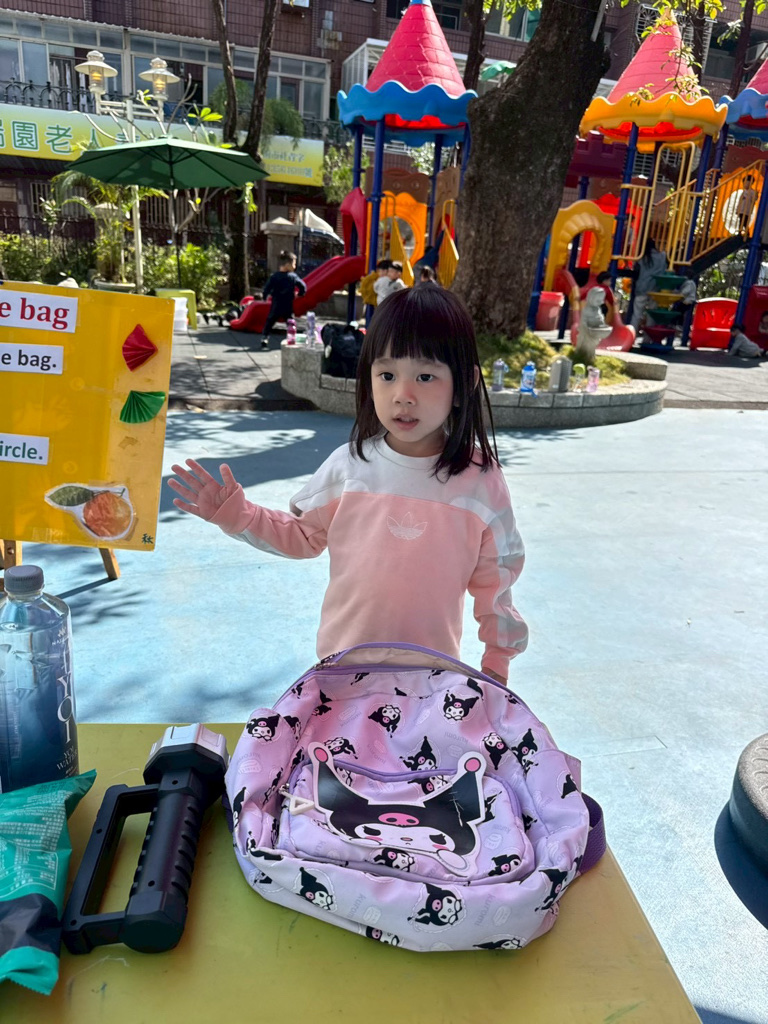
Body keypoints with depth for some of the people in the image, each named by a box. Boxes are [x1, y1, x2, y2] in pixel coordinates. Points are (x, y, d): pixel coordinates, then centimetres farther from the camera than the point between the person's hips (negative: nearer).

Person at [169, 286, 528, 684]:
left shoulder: (481, 482, -13)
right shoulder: (349, 465, -10)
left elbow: (494, 577, -3)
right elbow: (304, 535, 4)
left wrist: (497, 659, 3)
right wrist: (236, 515, -7)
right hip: (341, 662, 2)